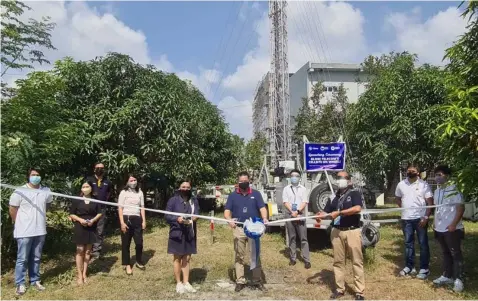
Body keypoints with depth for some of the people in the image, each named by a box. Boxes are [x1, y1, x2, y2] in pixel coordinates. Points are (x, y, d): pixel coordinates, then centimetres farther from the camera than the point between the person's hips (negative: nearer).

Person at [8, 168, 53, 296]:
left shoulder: (46, 191, 1)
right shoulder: (20, 191, -11)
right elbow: (12, 210, -4)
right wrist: (21, 223, 3)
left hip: (40, 231, 4)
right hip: (24, 232, -4)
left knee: (36, 258, 15)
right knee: (22, 259, 4)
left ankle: (35, 281, 26)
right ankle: (20, 284, 15)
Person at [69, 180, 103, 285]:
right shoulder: (77, 200, -1)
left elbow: (100, 213, 6)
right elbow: (71, 214, 1)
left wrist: (93, 220, -12)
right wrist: (80, 219, -16)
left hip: (91, 228, 2)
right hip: (80, 227, -2)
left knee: (88, 251, 8)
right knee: (80, 250, -1)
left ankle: (84, 273, 18)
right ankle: (80, 275, 6)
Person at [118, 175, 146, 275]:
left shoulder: (140, 193, 10)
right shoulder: (123, 192, -2)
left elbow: (142, 207, 12)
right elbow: (120, 208, -5)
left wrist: (144, 221, 6)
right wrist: (122, 222, -12)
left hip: (137, 219, 3)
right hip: (126, 219, -3)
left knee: (139, 242, 5)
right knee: (126, 243, 6)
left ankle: (139, 262, 25)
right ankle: (127, 265, 18)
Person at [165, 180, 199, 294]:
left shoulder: (194, 200, 5)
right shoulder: (173, 200, -8)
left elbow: (197, 212, 8)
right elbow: (167, 216, -8)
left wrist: (195, 217, -15)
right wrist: (177, 219, -25)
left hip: (189, 233, 4)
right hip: (177, 233, -4)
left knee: (186, 258, 14)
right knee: (177, 258, 8)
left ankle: (186, 282, 25)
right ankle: (178, 283, 21)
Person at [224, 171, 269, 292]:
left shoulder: (256, 194, 5)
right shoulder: (233, 195, 6)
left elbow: (262, 208, -2)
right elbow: (227, 211, 1)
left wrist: (264, 218, -22)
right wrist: (229, 219, -21)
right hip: (238, 229, 1)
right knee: (239, 256, 6)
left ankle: (257, 281, 15)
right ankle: (240, 281, 14)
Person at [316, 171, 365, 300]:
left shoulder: (354, 194, -1)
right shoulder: (334, 197, 13)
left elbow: (357, 208, -19)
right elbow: (326, 212, 10)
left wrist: (339, 213, -18)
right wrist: (320, 216, -13)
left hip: (352, 231, -4)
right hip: (337, 232, 5)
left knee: (357, 261, 1)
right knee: (338, 261, 10)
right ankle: (340, 289, 21)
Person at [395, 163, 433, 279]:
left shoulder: (424, 185, -6)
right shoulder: (401, 185, 4)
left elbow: (430, 202, -8)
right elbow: (398, 198, 20)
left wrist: (426, 217, -15)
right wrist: (404, 209, 9)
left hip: (420, 218, -3)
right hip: (406, 219, 4)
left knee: (423, 243, 5)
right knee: (408, 243, 12)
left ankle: (424, 268, 14)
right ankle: (409, 266, 22)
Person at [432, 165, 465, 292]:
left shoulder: (454, 189, -13)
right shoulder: (437, 191, 11)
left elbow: (461, 208, -16)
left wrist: (453, 224, -20)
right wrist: (435, 223, 15)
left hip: (451, 228, -8)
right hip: (440, 228, 8)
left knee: (455, 254, 1)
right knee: (446, 253, 16)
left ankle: (458, 279, 9)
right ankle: (447, 276, 25)